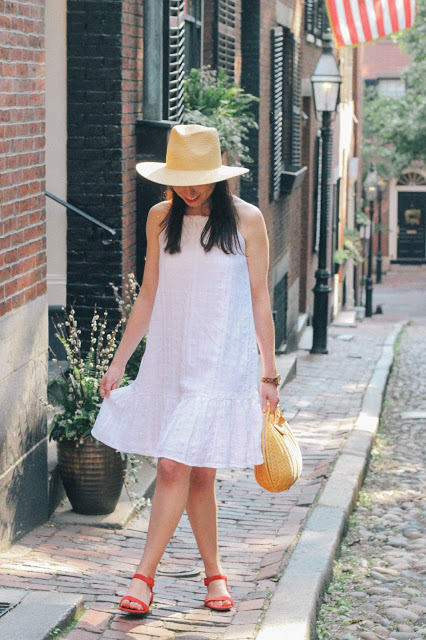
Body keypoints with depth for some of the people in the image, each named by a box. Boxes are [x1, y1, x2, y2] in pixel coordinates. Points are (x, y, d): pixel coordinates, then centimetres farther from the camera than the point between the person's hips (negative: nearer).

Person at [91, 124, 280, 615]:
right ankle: (214, 572, 22)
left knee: (176, 466, -13)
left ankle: (144, 576, -5)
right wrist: (118, 362, 12)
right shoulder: (161, 219, 7)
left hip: (221, 364, -4)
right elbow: (148, 297, 13)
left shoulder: (246, 220, -2)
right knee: (196, 475, 7)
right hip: (169, 361, 4)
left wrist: (269, 374, 1)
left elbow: (259, 300, 1)